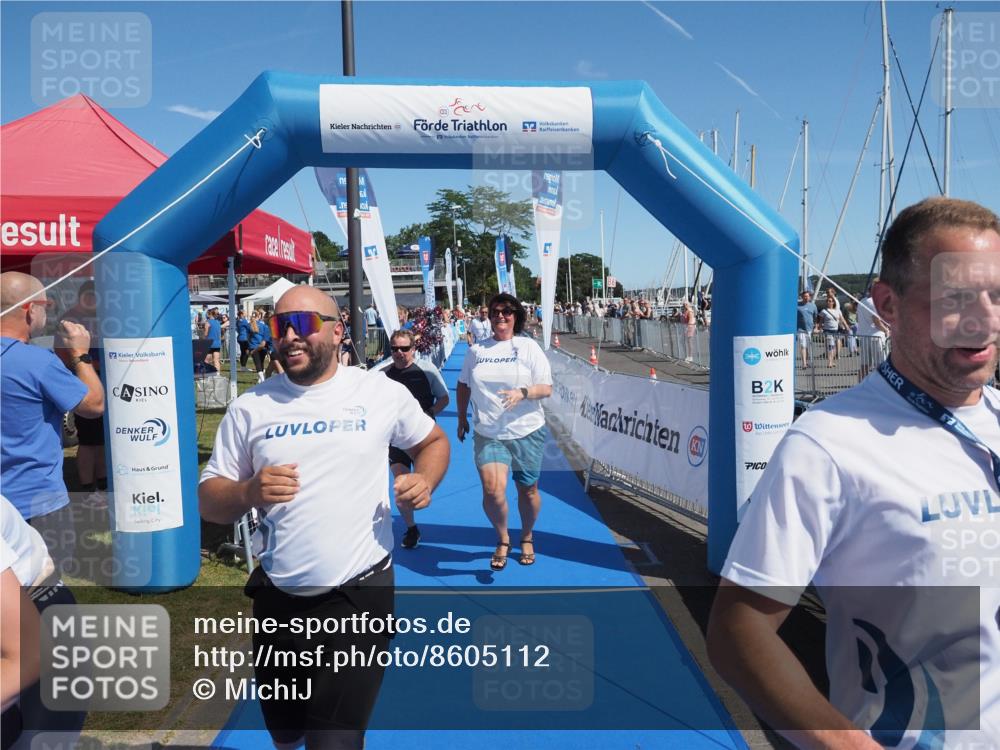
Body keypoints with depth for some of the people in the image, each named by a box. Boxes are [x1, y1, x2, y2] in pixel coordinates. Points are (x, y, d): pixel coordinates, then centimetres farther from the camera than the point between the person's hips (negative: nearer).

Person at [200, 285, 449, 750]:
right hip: (277, 598, 4)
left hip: (358, 595, -3)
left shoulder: (383, 393, -4)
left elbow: (433, 441, 13)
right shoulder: (251, 407, 0)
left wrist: (425, 480, -9)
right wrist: (248, 492, -19)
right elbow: (208, 501, 3)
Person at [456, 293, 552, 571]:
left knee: (528, 489, 11)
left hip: (526, 432, -1)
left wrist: (522, 392, -23)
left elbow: (547, 388, -5)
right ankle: (502, 539, 13)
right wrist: (462, 417, 18)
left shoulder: (528, 347, -2)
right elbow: (463, 385, 19)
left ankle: (527, 538, 38)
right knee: (492, 490, -15)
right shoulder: (476, 350, 7)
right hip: (488, 434, 1)